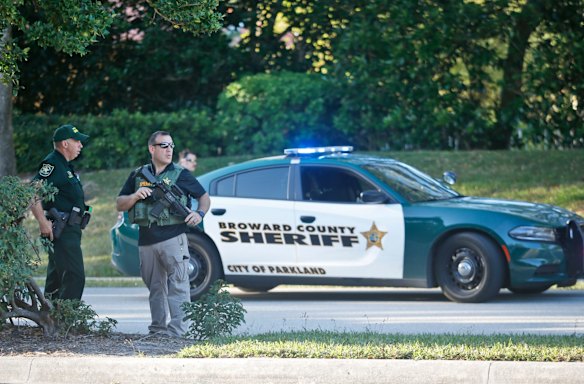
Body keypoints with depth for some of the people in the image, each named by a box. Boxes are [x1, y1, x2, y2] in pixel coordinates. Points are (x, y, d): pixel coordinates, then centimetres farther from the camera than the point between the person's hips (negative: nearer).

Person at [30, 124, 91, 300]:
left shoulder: (65, 166, 20)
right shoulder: (51, 164, -12)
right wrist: (43, 222, -26)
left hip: (70, 231, 10)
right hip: (61, 231, -10)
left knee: (57, 277, 14)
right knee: (74, 277, -16)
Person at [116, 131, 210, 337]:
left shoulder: (181, 174, 6)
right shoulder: (138, 175, 14)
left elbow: (204, 197, 12)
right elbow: (119, 204, 14)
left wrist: (200, 214, -8)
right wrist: (136, 196, -6)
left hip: (172, 237, -4)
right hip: (146, 241, 4)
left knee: (178, 284, -12)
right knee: (155, 287, 10)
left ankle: (176, 330, -16)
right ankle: (157, 328, 15)